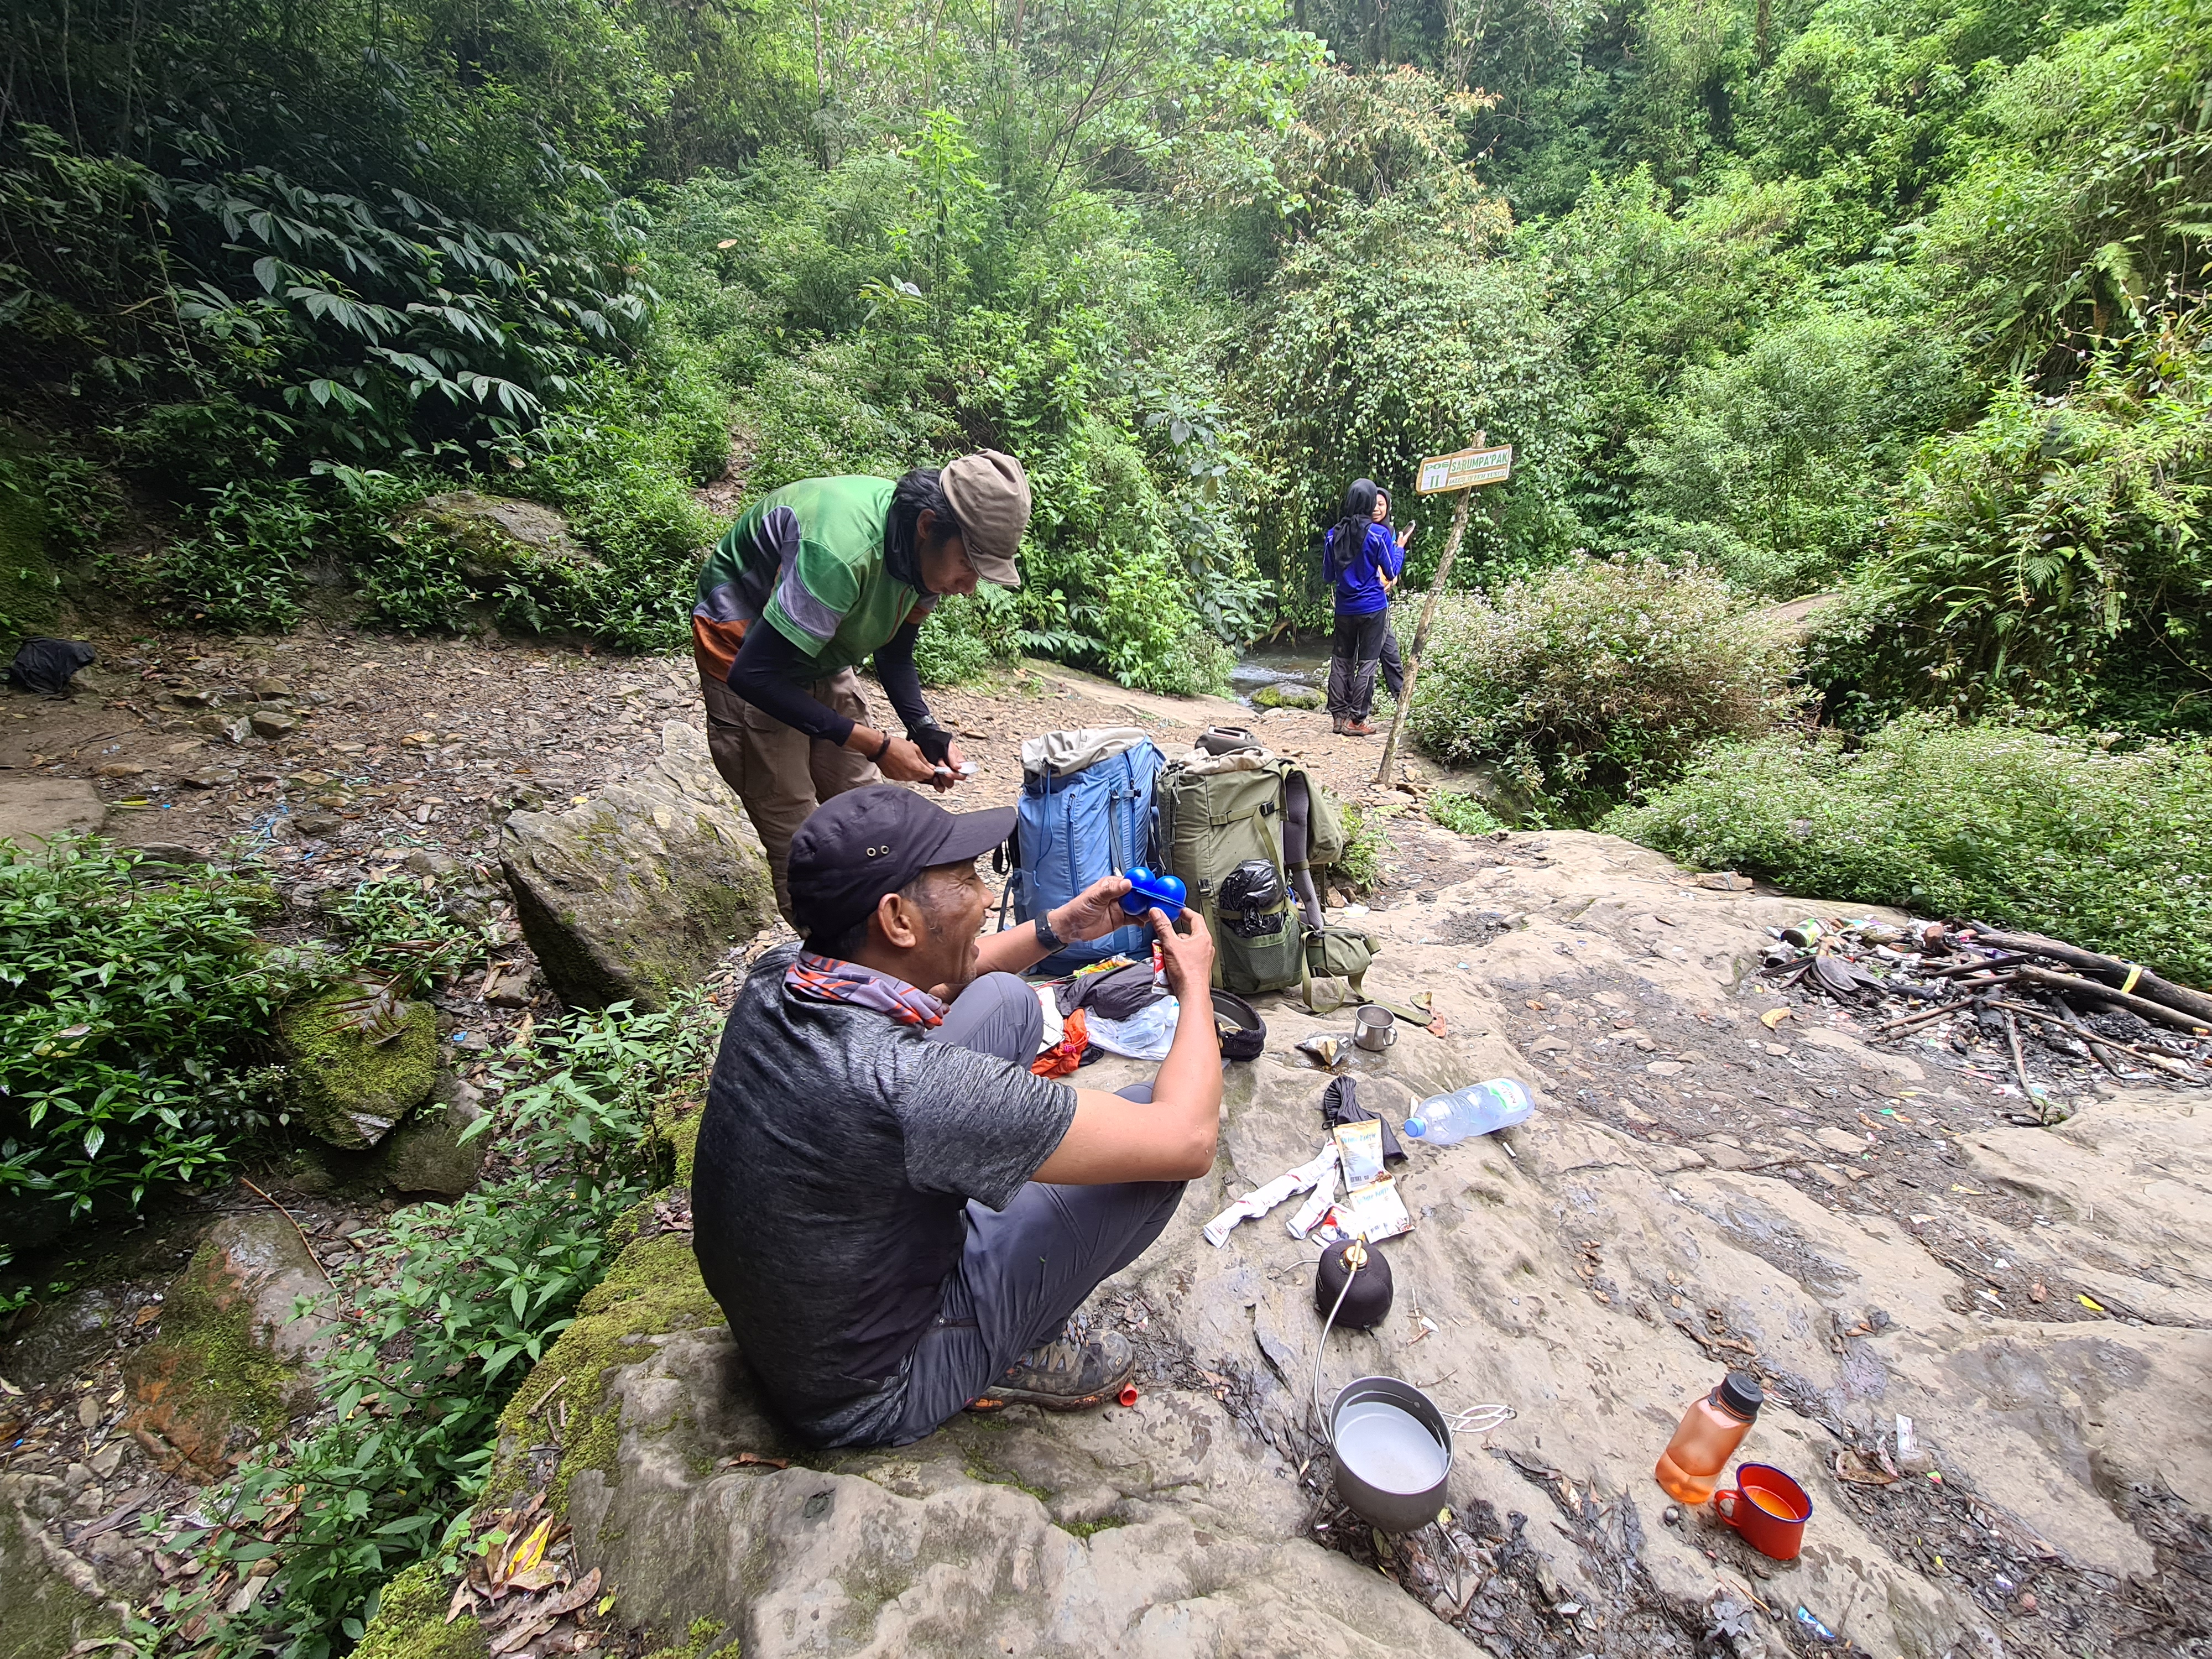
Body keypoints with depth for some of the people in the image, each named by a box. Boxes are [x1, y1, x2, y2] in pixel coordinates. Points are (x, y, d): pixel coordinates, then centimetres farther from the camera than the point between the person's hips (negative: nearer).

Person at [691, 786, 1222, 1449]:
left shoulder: (775, 976, -16)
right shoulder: (906, 1083, -40)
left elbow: (931, 977, 9)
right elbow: (1187, 1140, -31)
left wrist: (1061, 926, 0)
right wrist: (1195, 982, -14)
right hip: (872, 1395, -6)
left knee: (1006, 998, 3)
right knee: (1158, 1128, -13)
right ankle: (1015, 1356, 6)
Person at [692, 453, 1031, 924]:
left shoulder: (929, 551, -13)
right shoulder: (842, 551, -39)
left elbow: (894, 655, 2)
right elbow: (754, 675, -35)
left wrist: (928, 733, -15)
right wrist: (876, 746, -33)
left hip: (820, 653, 7)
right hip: (744, 649, -7)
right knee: (797, 838, -7)